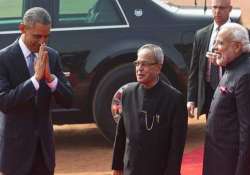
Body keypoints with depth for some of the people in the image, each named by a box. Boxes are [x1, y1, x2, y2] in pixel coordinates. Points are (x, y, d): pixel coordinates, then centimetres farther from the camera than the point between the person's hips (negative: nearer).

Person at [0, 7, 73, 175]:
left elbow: (67, 100, 1)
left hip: (44, 145, 5)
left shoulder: (52, 56, 3)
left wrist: (50, 77, -16)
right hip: (16, 146, -5)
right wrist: (35, 78, -26)